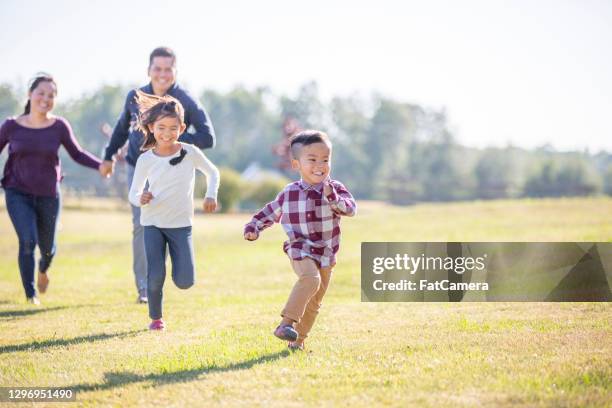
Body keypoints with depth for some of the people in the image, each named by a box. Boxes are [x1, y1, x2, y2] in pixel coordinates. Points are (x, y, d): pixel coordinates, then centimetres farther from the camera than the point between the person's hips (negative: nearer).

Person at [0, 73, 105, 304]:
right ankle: (30, 294, -4)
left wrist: (100, 165, -10)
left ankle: (43, 268, 51)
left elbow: (77, 154, 4)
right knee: (27, 240, -19)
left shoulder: (59, 126, -6)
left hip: (48, 196, 1)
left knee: (47, 247, 12)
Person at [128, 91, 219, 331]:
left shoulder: (190, 153, -6)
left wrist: (211, 195, -5)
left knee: (184, 282, -6)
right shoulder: (146, 159, -6)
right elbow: (133, 193, -1)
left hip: (181, 224, 0)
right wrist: (141, 199, -24)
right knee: (155, 277, -13)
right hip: (153, 223, 0)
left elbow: (212, 172, 11)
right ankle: (155, 318, 13)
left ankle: (177, 261, 29)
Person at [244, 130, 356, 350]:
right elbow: (270, 212, 12)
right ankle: (286, 323, -35)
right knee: (310, 278, -32)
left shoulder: (335, 189, -3)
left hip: (326, 253, 3)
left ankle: (297, 339, 27)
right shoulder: (289, 193, -1)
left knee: (314, 302, 11)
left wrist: (333, 198, -35)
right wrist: (253, 227, -2)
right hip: (300, 250, -3)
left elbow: (351, 209, -19)